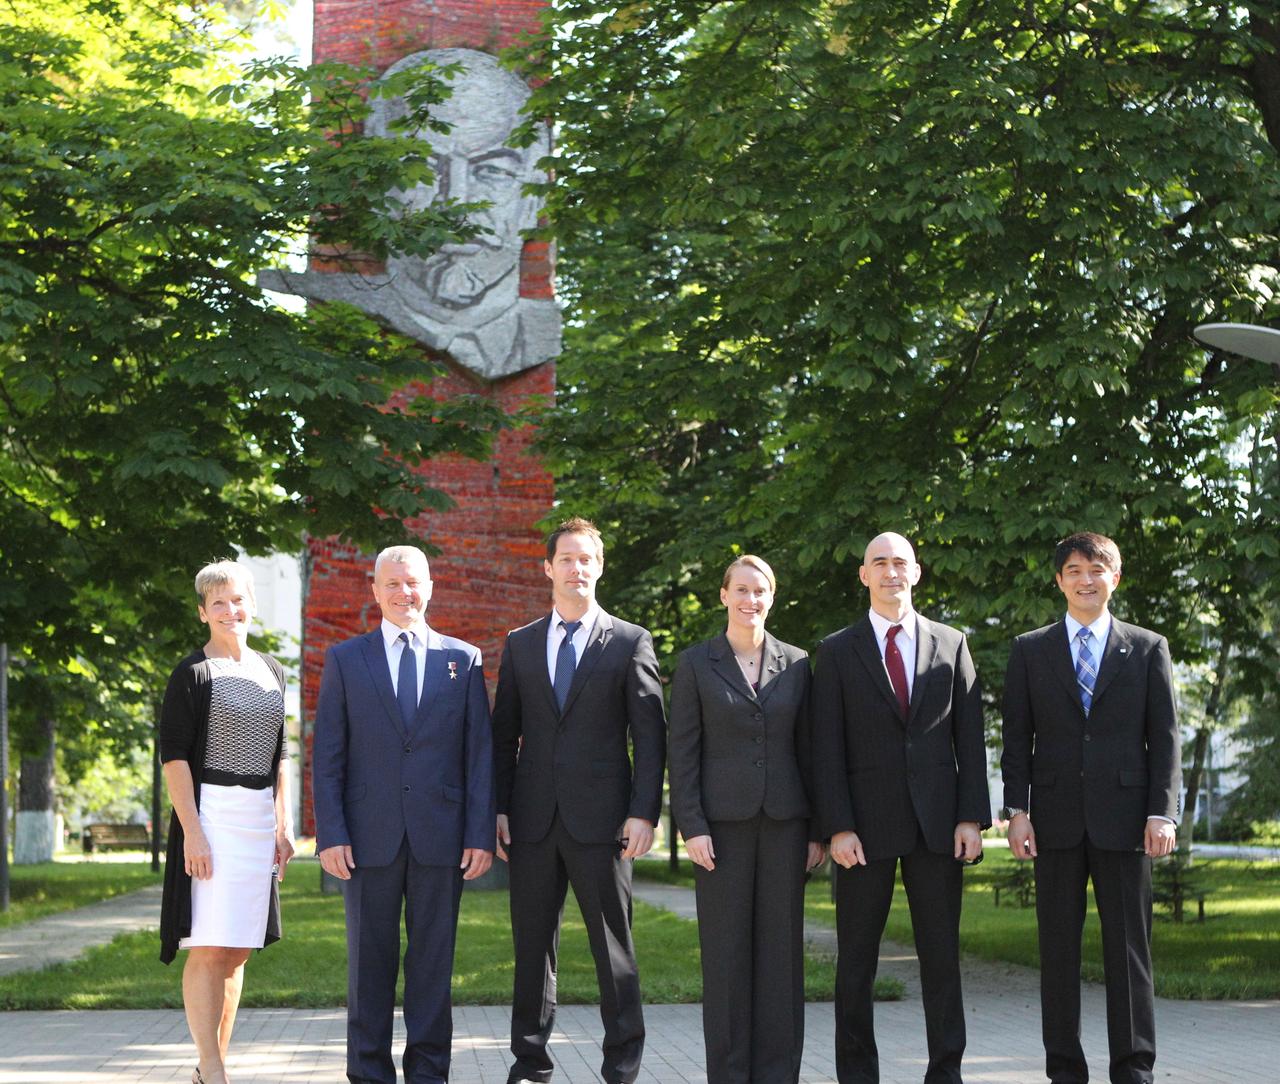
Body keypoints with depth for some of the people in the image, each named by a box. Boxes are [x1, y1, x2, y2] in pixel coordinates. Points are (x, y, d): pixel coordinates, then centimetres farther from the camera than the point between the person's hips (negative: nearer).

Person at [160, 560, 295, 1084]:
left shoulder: (270, 670, 14)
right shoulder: (193, 673, -5)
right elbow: (173, 754, -9)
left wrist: (283, 823, 15)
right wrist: (191, 829, -17)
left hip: (259, 819, 6)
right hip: (209, 812, -6)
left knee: (237, 951, 8)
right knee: (209, 948, -9)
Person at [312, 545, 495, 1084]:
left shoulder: (463, 659, 9)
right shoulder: (345, 659, 8)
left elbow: (480, 755, 6)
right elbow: (326, 756, 4)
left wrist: (482, 834, -2)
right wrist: (330, 835, -6)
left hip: (440, 834, 0)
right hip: (370, 836, 0)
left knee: (433, 958, 4)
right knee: (370, 958, 3)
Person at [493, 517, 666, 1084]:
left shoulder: (630, 642, 4)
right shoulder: (519, 644, 12)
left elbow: (650, 735, 0)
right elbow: (504, 734, 13)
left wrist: (643, 813, -8)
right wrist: (498, 809, 4)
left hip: (600, 818, -3)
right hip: (532, 818, 3)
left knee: (613, 945, 1)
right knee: (532, 943, 7)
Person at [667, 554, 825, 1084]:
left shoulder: (796, 663, 9)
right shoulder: (696, 663, 2)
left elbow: (808, 749, 9)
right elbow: (682, 751, -1)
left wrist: (818, 829, 5)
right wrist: (691, 827, -9)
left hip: (783, 822, 2)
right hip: (722, 821, -2)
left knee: (781, 948, 3)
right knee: (725, 951, 1)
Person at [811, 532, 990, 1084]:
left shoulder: (951, 644, 10)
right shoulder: (837, 652, 5)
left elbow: (969, 737, 7)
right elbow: (827, 748, -1)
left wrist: (972, 817, -1)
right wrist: (838, 827, -10)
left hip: (937, 824, 1)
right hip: (867, 825, -1)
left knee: (942, 956, 4)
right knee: (855, 961, 3)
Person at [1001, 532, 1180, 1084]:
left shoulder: (1148, 648, 9)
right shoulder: (1030, 650, 10)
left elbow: (1164, 738, 5)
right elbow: (1016, 739, 7)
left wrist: (1162, 812, -5)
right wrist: (1016, 811, -3)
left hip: (1123, 821, -1)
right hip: (1057, 820, 1)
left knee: (1128, 947, -1)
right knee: (1058, 949, 3)